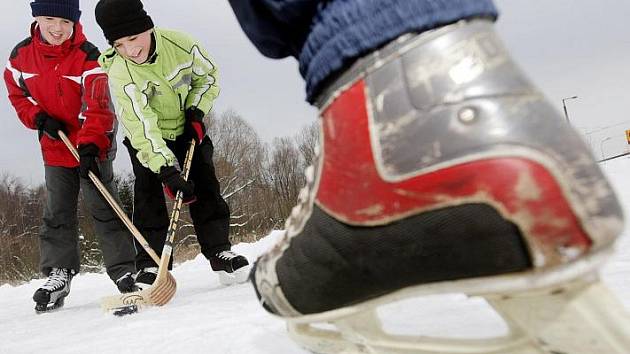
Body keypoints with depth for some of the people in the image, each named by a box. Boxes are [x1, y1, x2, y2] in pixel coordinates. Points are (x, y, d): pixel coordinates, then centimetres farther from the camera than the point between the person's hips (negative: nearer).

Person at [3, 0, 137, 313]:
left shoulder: (88, 57, -18)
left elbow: (97, 106, -26)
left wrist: (90, 145, -38)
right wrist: (38, 118, -7)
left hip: (93, 146, -4)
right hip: (55, 146, 4)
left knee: (103, 208, -4)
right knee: (57, 213, 8)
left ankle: (123, 271, 2)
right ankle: (58, 273, 17)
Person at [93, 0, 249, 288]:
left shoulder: (180, 44, -23)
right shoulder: (119, 74, -29)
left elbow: (207, 75, -2)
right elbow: (141, 126, -35)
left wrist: (196, 112, -13)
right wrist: (167, 171, -42)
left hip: (188, 131, 2)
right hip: (146, 138, -2)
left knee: (205, 187, -2)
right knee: (148, 195, -11)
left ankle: (219, 252, 7)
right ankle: (150, 265, -3)